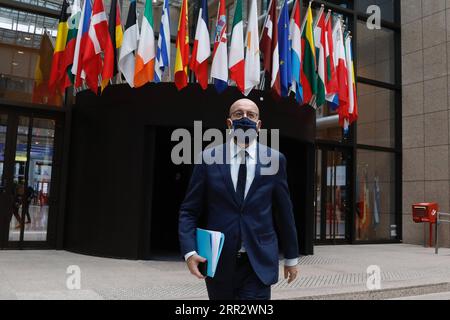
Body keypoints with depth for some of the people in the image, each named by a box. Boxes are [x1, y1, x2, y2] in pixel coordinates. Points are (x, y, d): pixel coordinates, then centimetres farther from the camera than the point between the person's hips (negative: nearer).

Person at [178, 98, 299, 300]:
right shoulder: (208, 158, 0)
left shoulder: (274, 160, 2)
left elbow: (284, 212, 7)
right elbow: (189, 211, 0)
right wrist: (189, 251, -13)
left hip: (259, 263, 0)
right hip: (218, 262, 1)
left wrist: (291, 257, 12)